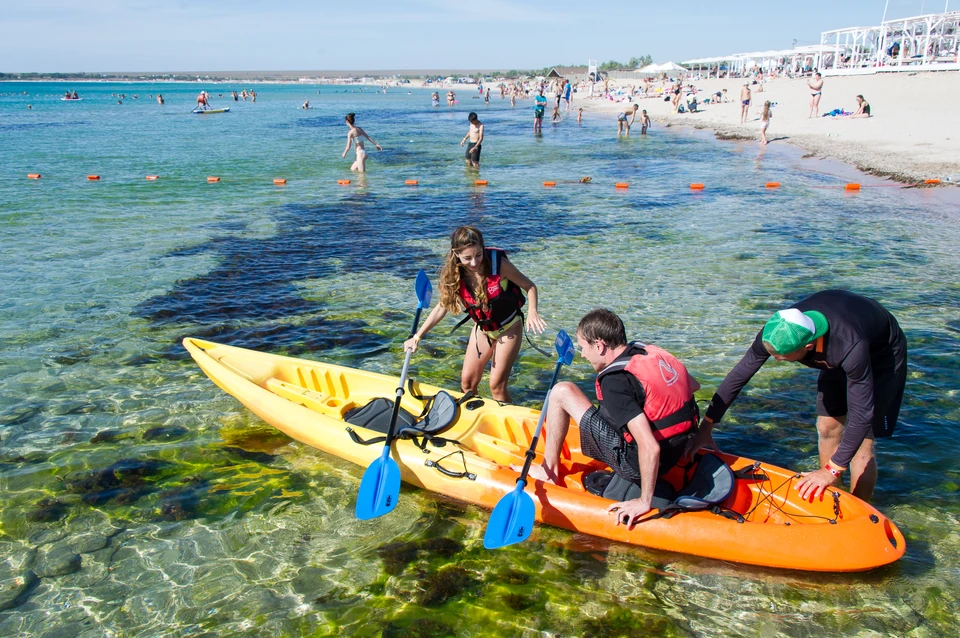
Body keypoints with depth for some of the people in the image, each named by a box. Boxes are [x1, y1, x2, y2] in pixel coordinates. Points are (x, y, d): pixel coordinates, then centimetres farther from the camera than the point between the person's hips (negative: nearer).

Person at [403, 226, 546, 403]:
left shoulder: (497, 263, -26)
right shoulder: (453, 275, -15)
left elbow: (529, 287, -16)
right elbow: (441, 307, -3)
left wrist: (532, 312, -35)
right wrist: (417, 337, -3)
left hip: (508, 329, -4)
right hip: (482, 329, 4)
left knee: (496, 385, -6)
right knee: (467, 381, 8)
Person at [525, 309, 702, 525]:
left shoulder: (615, 381, -23)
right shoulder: (653, 353, 0)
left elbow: (650, 448, -29)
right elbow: (693, 385, 17)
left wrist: (645, 501, -19)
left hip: (638, 463, -8)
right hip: (675, 455, 8)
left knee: (562, 392, -4)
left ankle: (548, 470, 10)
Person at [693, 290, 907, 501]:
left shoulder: (851, 348, -45)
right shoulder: (777, 331, -29)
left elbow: (862, 415, -40)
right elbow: (739, 375, -20)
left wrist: (832, 470, -41)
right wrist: (705, 428, -19)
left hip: (882, 355, -5)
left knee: (859, 444, -9)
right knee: (827, 428, 5)